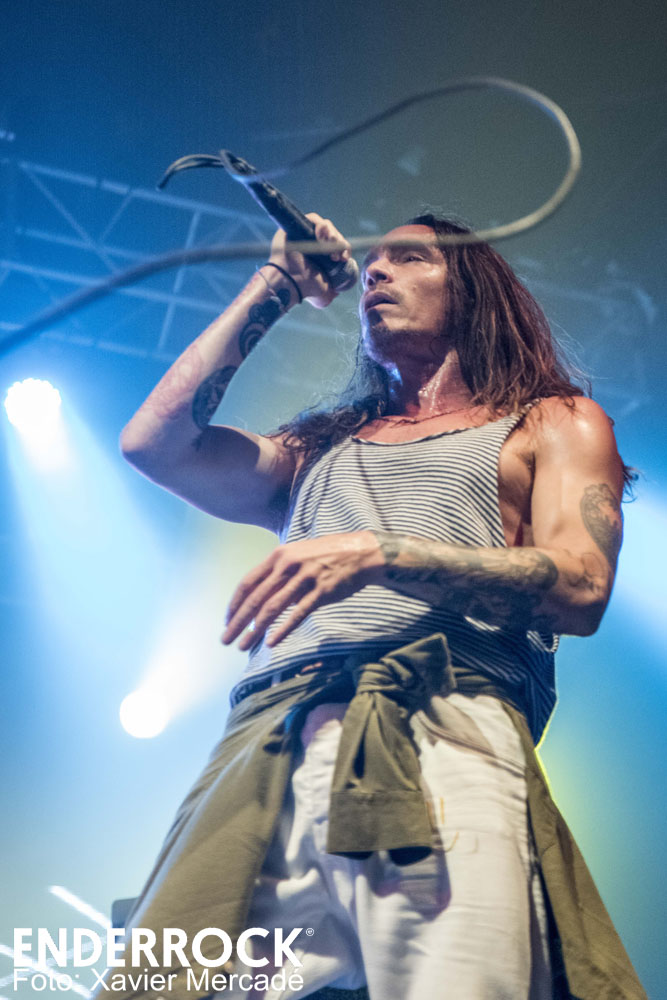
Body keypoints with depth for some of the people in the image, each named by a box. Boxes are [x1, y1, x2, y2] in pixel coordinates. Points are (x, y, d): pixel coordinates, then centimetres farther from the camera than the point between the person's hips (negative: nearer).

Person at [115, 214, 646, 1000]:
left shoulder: (552, 424, 21)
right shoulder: (319, 448, 32)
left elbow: (580, 589, 3)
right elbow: (154, 440, 19)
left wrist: (378, 553, -10)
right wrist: (272, 288, 27)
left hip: (440, 735, -3)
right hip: (267, 743, 3)